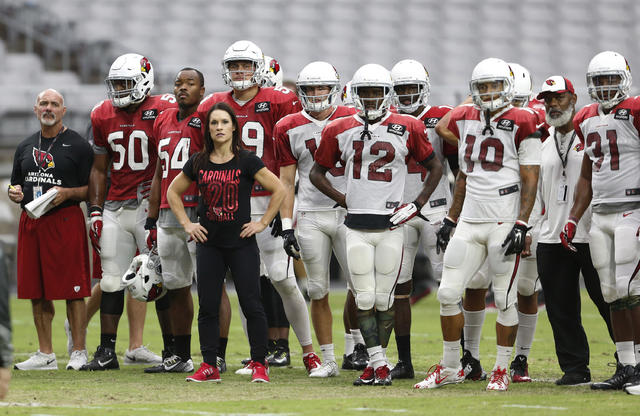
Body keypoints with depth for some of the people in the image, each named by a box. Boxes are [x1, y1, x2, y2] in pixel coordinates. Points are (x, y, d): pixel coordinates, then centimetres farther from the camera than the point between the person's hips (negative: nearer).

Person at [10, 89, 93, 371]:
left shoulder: (77, 145, 1)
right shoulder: (25, 147, 17)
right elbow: (16, 185, 25)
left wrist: (66, 193, -17)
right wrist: (14, 193, 2)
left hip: (65, 219, -5)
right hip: (30, 221, 6)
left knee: (73, 290, -6)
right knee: (38, 292, 6)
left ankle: (79, 351, -1)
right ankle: (45, 354, 12)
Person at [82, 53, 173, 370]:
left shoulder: (163, 112, -7)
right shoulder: (103, 116, 8)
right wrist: (95, 211, 9)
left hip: (150, 206, -5)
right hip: (115, 209, 5)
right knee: (112, 281, 5)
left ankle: (172, 350, 3)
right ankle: (107, 352, 10)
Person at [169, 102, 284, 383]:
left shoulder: (246, 161, -5)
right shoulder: (198, 163, 5)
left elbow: (278, 190, -1)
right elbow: (173, 192, 18)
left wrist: (262, 223, -4)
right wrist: (186, 224, 8)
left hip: (241, 244, -3)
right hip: (209, 244, 3)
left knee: (251, 305, -4)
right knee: (207, 307, 3)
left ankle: (259, 364, 4)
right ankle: (209, 366, 9)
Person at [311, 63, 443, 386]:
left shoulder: (406, 129, 0)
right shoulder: (340, 131, 5)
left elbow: (435, 168, 11)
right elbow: (317, 172, 16)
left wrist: (416, 205, 1)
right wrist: (343, 199, 5)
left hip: (391, 225, -1)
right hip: (357, 226, 1)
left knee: (384, 299, 2)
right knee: (365, 299, -3)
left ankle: (377, 363, 12)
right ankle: (379, 364, 1)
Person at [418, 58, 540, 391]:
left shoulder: (521, 123, -5)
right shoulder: (466, 120, 13)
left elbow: (530, 181, -6)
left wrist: (521, 224, -14)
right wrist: (451, 219, 19)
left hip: (503, 223, -6)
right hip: (469, 222, 6)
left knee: (504, 298, -1)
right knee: (448, 293, 2)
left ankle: (501, 370, 9)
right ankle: (450, 367, 14)